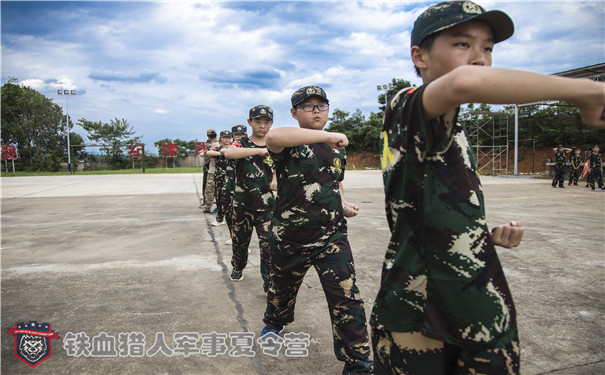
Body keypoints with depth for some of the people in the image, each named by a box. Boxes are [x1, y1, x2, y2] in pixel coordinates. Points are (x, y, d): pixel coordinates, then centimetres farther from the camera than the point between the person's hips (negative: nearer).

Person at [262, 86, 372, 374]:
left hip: (331, 237, 2)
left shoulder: (337, 148, 7)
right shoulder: (289, 144, -11)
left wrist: (344, 205, 3)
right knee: (283, 288, 22)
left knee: (347, 299, -5)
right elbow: (273, 137, -37)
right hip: (289, 239, -2)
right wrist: (326, 136, -35)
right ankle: (275, 321, 55)